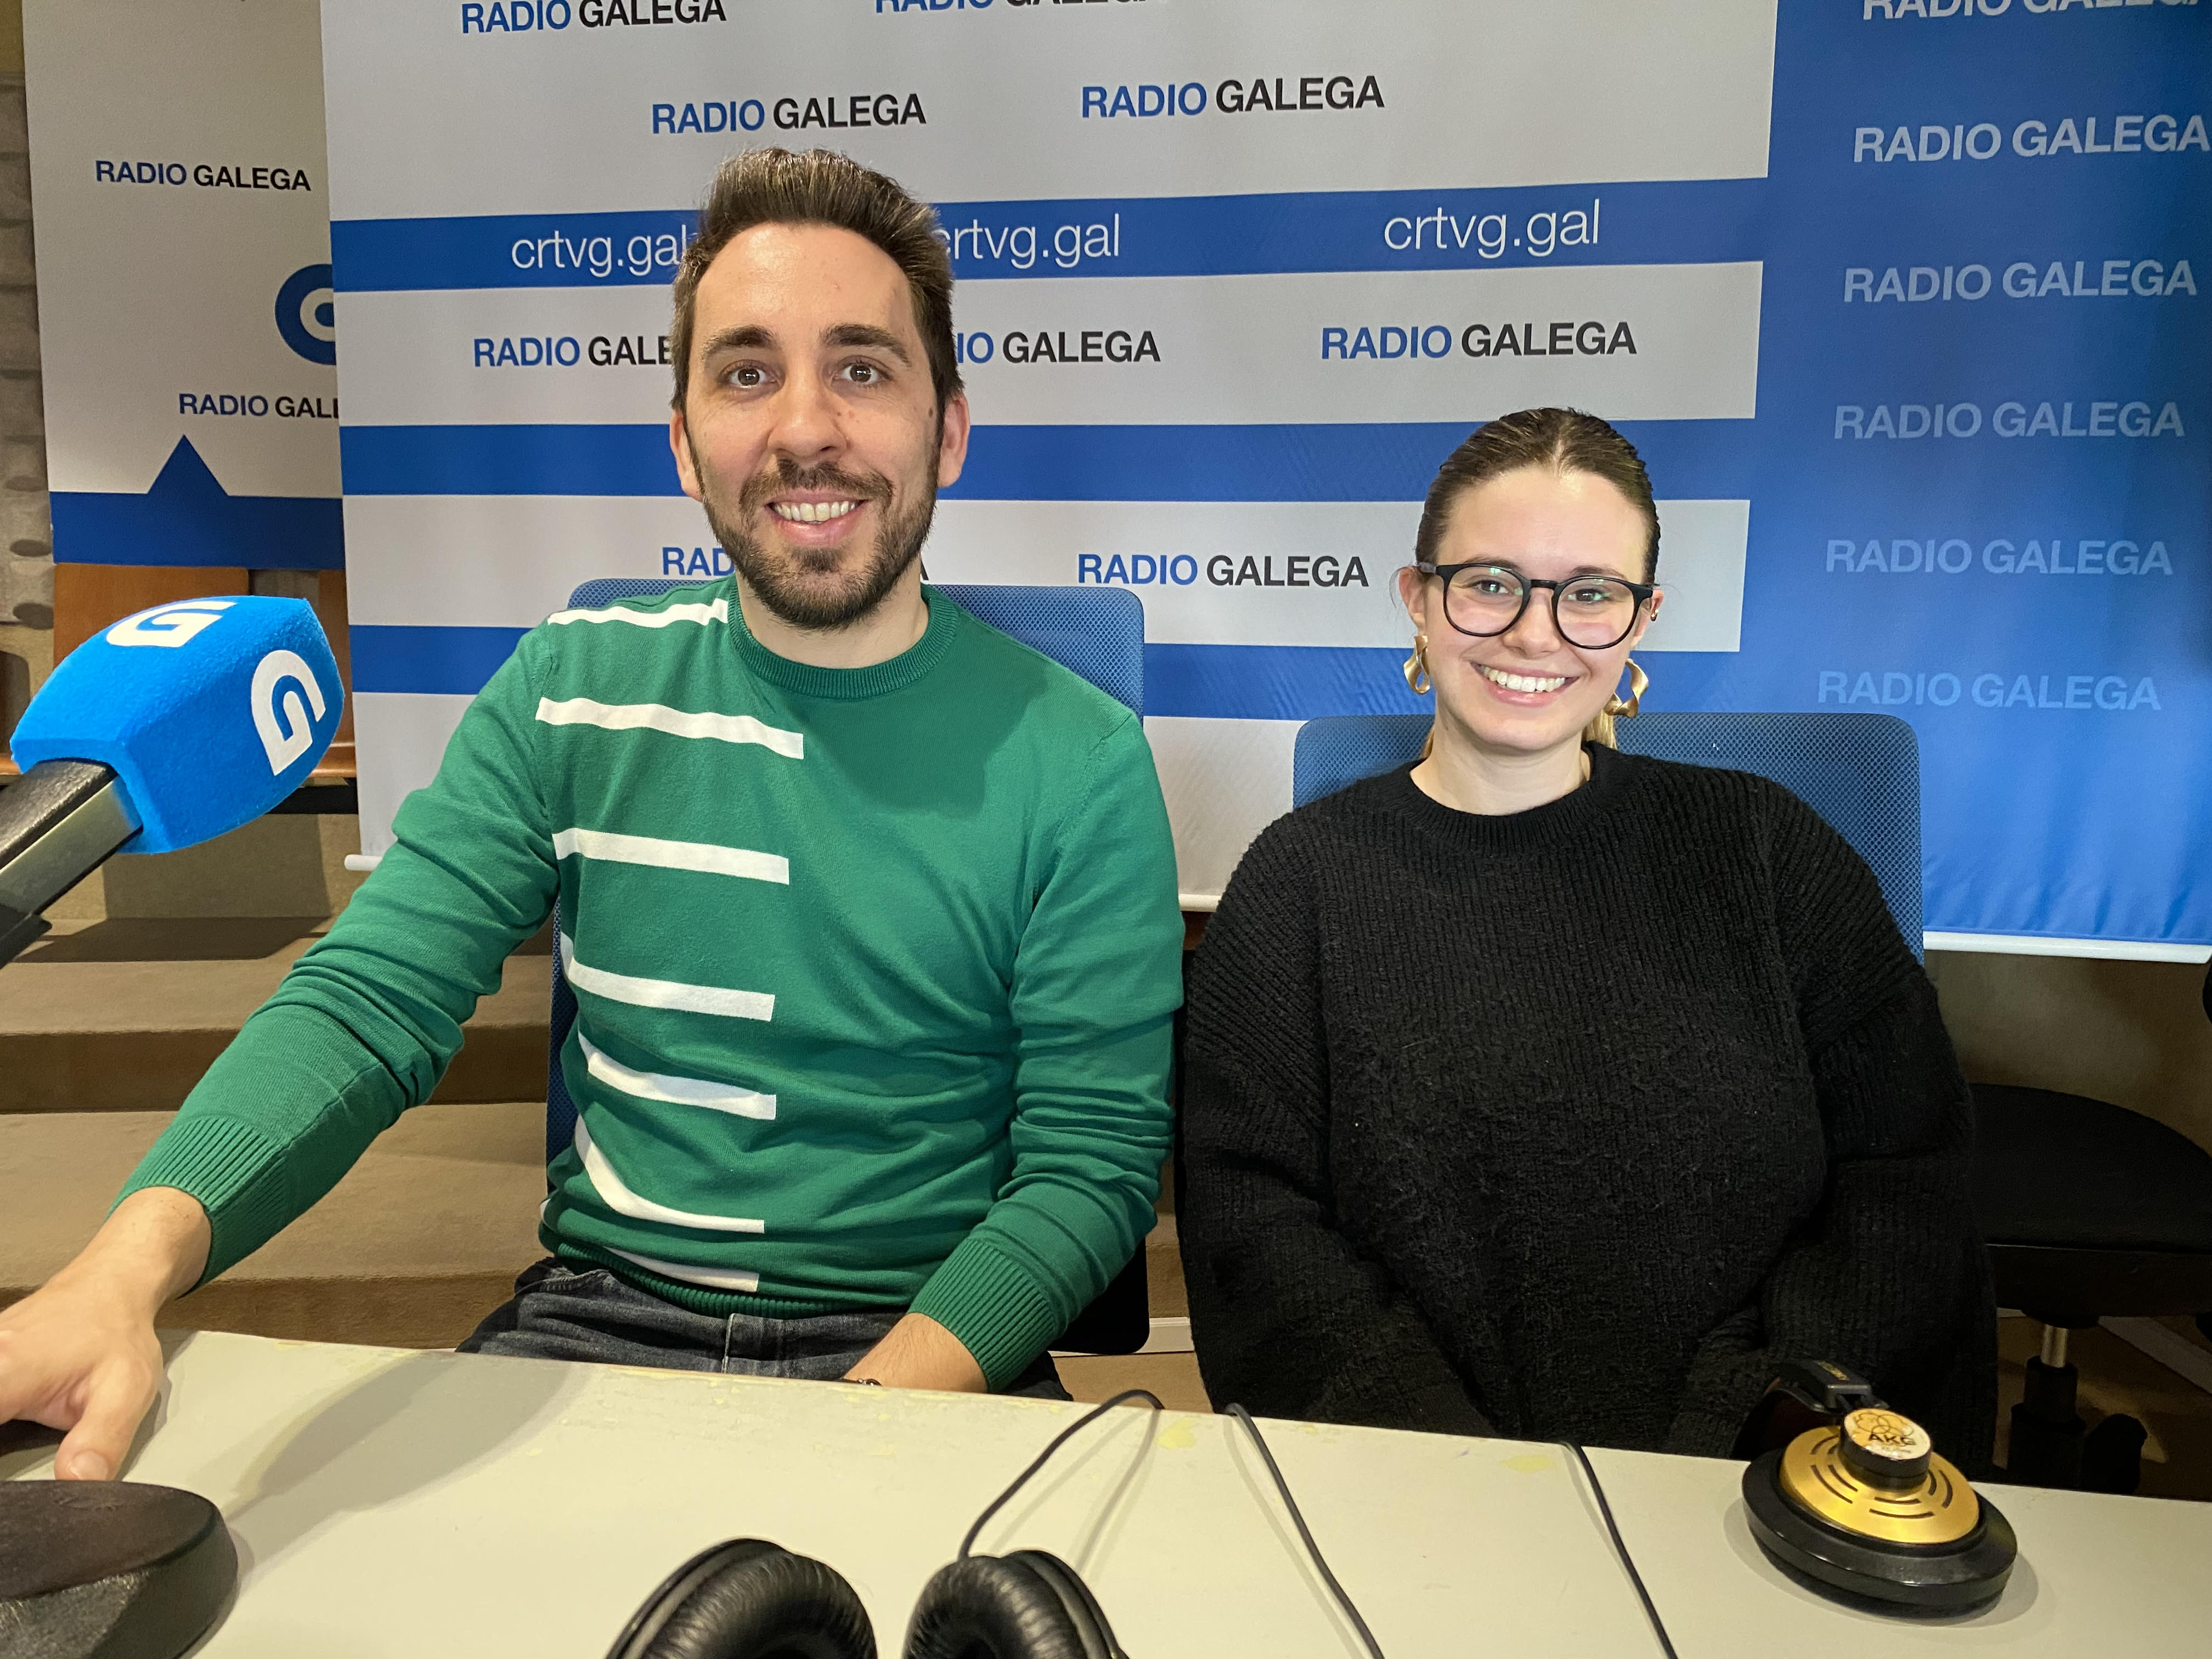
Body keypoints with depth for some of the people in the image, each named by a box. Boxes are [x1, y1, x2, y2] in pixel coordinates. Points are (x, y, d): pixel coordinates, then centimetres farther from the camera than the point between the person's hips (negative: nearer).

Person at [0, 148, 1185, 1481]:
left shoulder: (1079, 760, -7)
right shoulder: (573, 690, 1)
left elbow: (1093, 1163, -7)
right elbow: (372, 1001, -5)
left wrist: (872, 1418, -22)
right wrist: (134, 1257, -23)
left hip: (924, 1349, -1)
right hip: (594, 1320, 2)